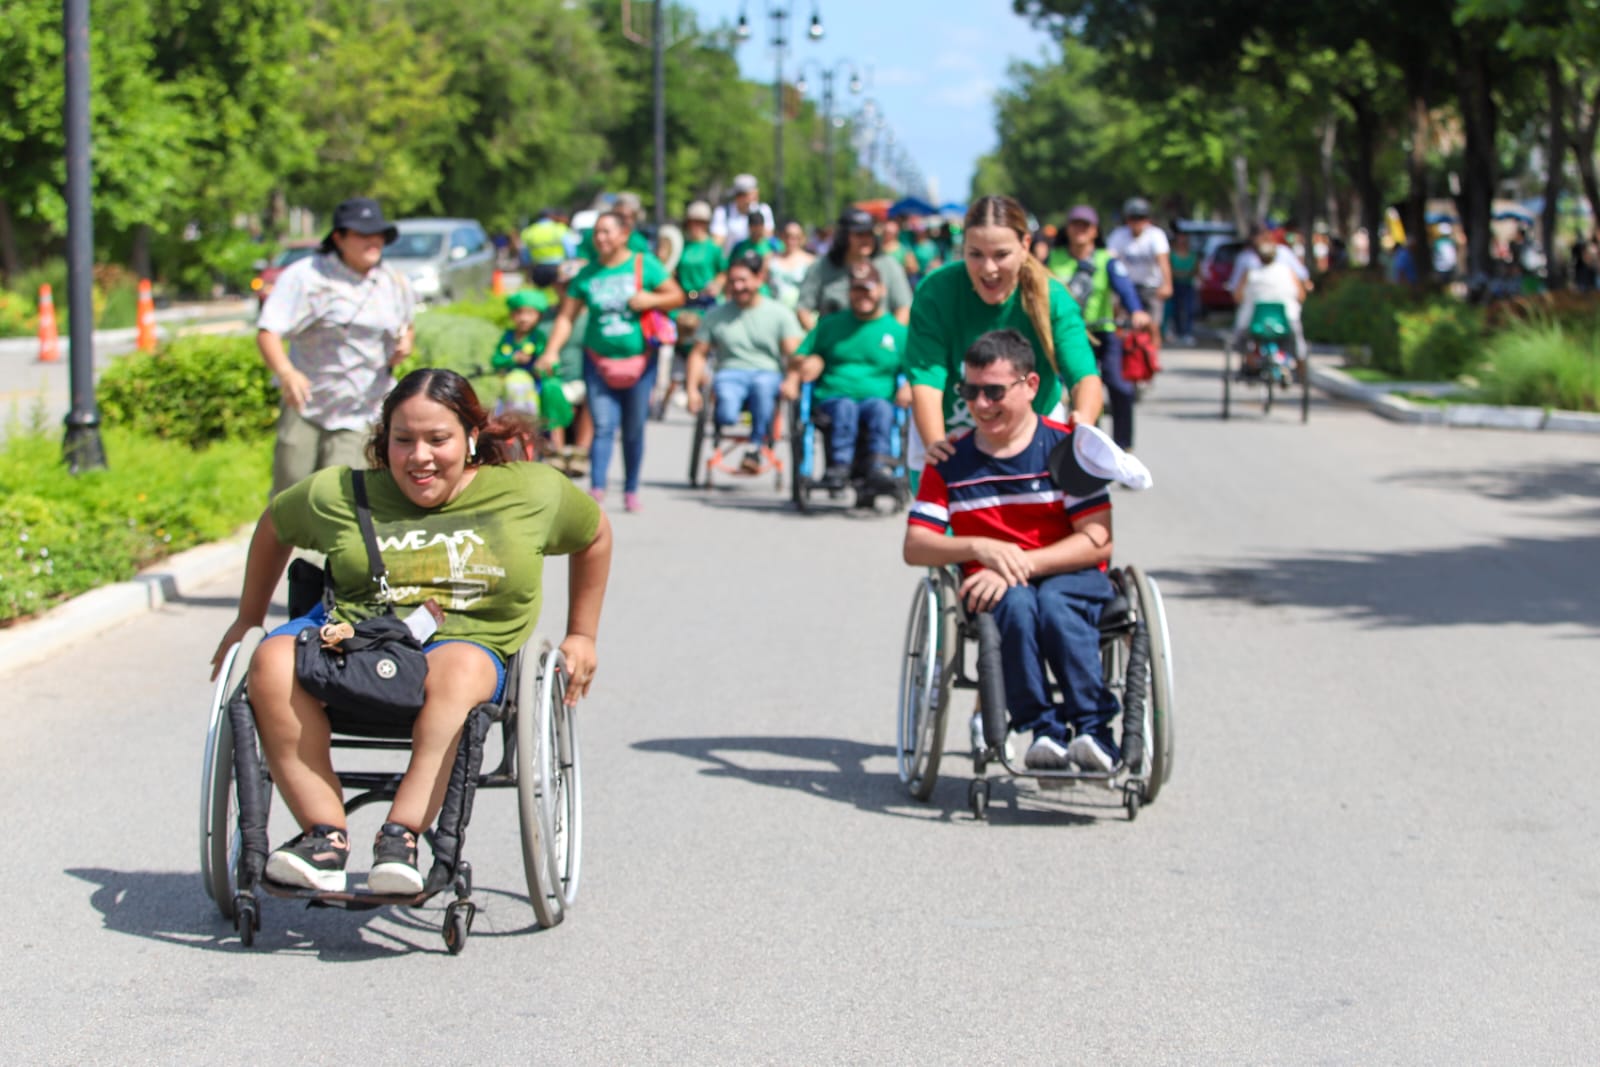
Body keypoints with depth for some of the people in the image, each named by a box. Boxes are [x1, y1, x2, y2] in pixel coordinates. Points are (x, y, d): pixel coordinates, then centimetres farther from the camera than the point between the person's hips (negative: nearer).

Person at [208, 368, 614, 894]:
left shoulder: (531, 491, 6)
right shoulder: (339, 494, 6)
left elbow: (594, 535, 23)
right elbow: (275, 526, 24)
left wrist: (581, 637, 25)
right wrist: (248, 620, 31)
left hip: (468, 640, -2)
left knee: (456, 671, -40)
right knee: (273, 661, -31)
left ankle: (402, 835, -45)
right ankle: (325, 835, -34)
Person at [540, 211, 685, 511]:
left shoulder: (645, 265, 0)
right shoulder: (587, 274, 4)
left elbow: (677, 296, 2)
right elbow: (566, 317, 3)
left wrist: (650, 300, -17)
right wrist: (551, 351, -10)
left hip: (639, 360, -1)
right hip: (599, 361, 1)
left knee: (634, 430, 7)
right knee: (603, 426, -10)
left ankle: (631, 490, 18)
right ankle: (597, 488, -18)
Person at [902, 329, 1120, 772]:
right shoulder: (951, 460, 9)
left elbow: (1098, 540, -7)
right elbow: (915, 547, 3)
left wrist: (1021, 563, -19)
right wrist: (979, 548, -17)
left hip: (1068, 577, -1)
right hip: (994, 587, 1)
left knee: (1055, 604, -37)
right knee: (1016, 603, -35)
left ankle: (1094, 729, -30)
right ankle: (1043, 729, -30)